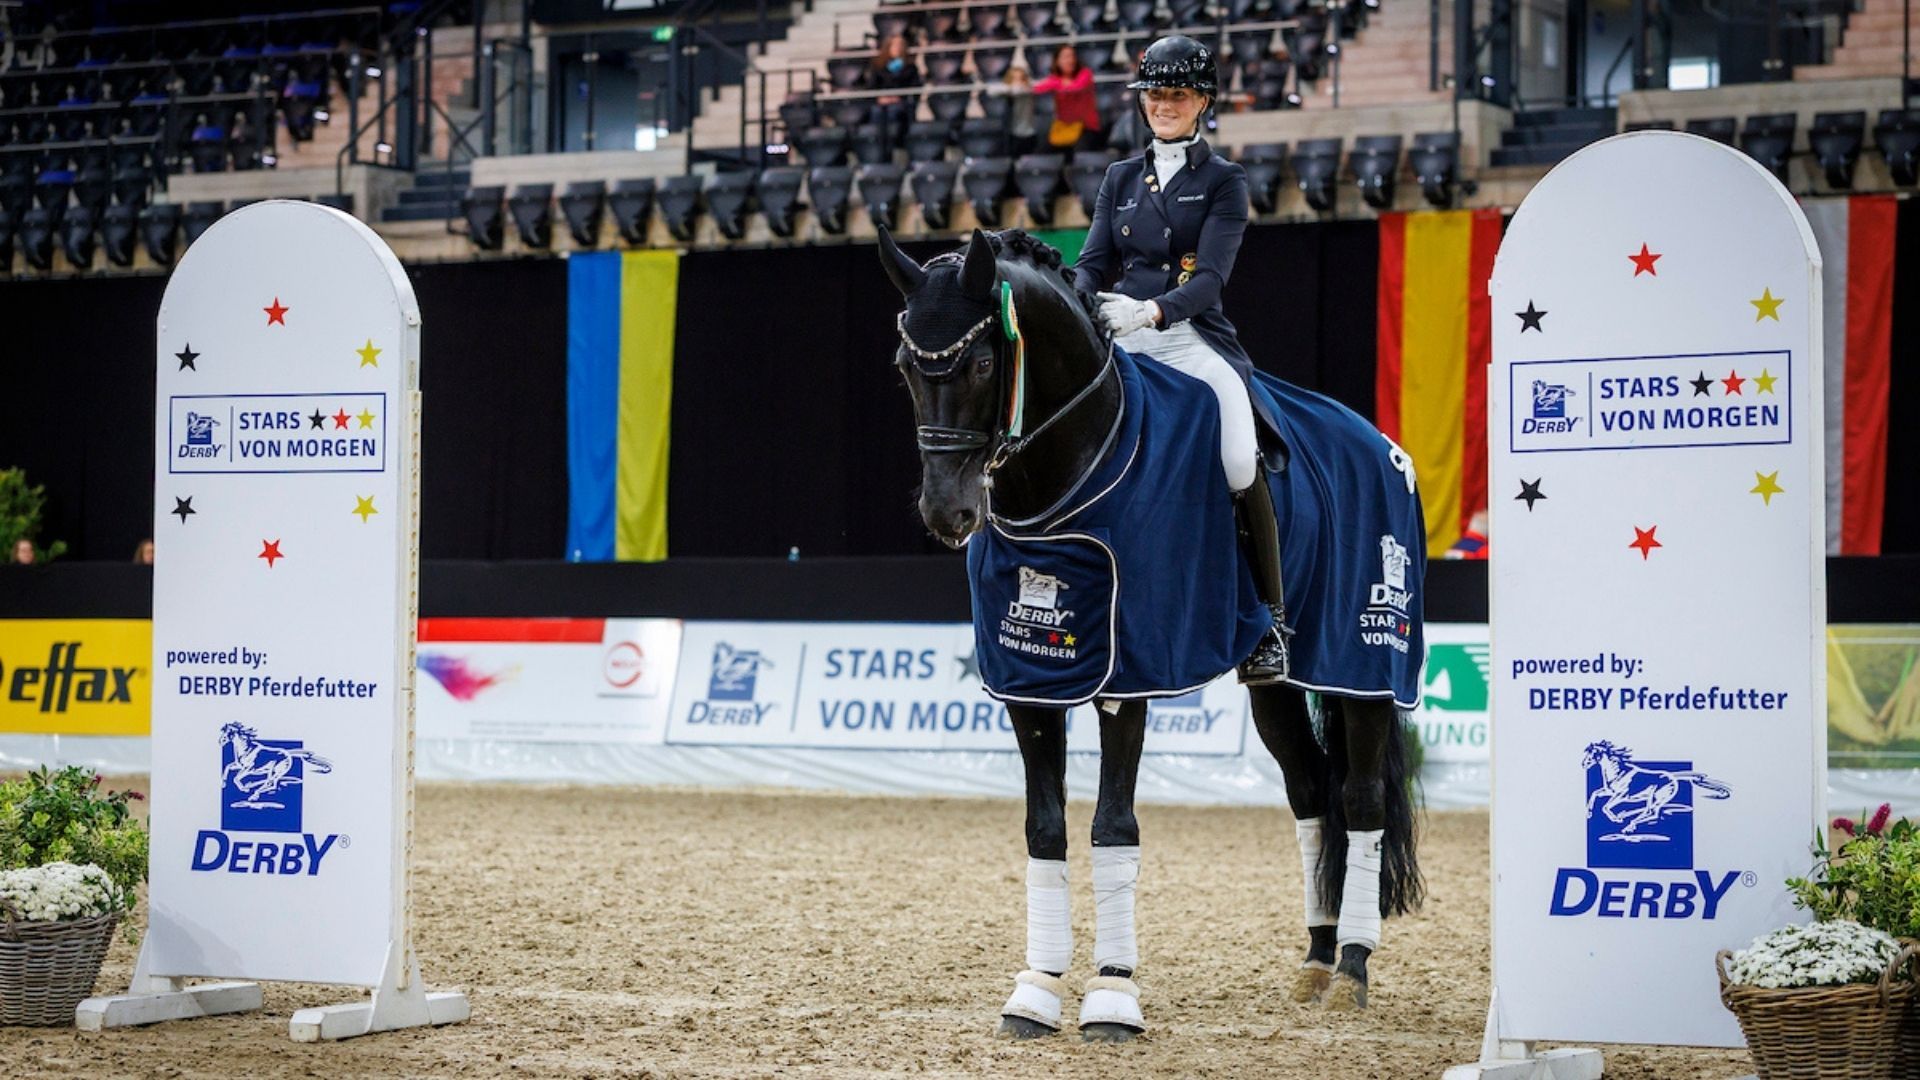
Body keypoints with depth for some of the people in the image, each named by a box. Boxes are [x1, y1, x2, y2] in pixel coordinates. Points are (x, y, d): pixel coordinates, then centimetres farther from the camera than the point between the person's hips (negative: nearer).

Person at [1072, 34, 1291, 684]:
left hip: (1194, 340, -4)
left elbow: (1210, 276, -7)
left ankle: (1270, 623, -17)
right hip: (1120, 343, 4)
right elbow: (1094, 261, 12)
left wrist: (1153, 310, -27)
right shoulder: (1122, 179, 19)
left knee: (1240, 461, -27)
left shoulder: (1223, 181, 5)